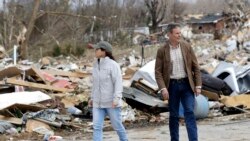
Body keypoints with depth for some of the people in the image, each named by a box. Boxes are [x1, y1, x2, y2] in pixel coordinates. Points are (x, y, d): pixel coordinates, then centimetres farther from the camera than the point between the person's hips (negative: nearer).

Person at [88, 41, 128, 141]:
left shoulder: (113, 65, -14)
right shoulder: (96, 65, 7)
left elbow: (118, 83, -18)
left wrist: (116, 99, -28)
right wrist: (92, 98, 18)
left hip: (111, 102, -6)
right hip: (99, 102, 6)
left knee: (117, 125, 6)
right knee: (97, 126, -7)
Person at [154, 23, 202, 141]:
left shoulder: (187, 47, 0)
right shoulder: (162, 51, -4)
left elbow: (195, 67, 4)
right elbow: (158, 72, -3)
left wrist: (198, 85, -1)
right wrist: (163, 88, -14)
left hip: (186, 84, 0)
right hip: (172, 85, 0)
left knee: (189, 112, -8)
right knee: (173, 115, 8)